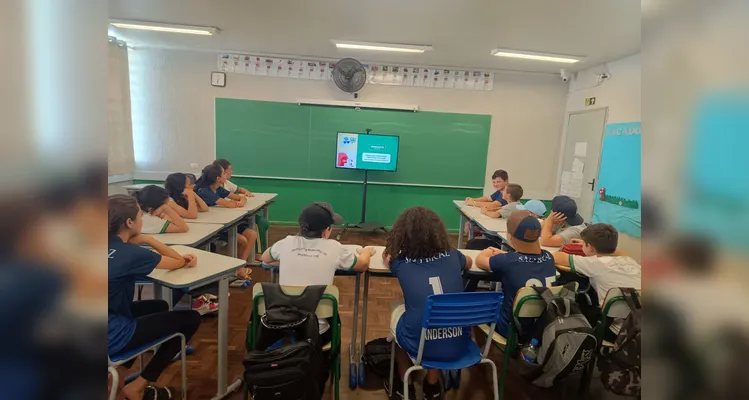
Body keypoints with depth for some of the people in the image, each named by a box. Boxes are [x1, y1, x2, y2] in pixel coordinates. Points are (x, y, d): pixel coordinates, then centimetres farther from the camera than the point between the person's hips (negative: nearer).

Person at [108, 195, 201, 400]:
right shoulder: (129, 253, -22)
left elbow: (146, 239, 12)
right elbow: (176, 263, -7)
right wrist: (185, 260, 11)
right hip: (112, 336, -9)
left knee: (159, 306, 28)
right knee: (191, 318, -1)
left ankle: (119, 372, 24)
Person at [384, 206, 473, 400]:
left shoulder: (401, 262, -2)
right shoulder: (452, 256, 4)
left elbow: (387, 257, 24)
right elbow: (469, 262, 29)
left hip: (420, 346, -2)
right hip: (458, 345, 3)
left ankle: (404, 384, 40)